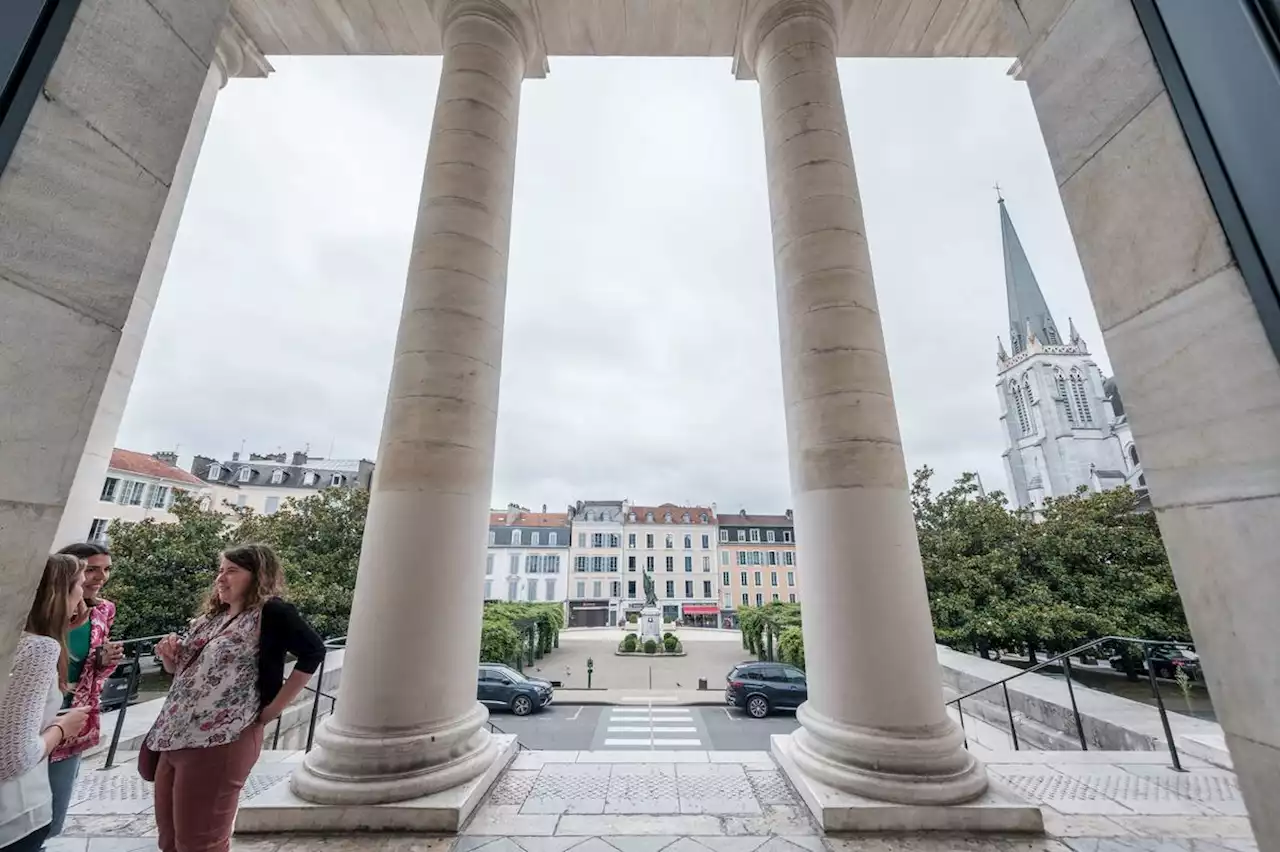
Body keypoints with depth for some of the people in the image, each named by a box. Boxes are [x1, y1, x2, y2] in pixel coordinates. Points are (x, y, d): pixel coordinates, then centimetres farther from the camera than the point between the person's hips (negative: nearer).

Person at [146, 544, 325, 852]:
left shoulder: (271, 613, -17)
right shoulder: (211, 617, 11)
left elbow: (312, 651, -26)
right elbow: (185, 670, 22)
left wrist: (272, 709, -20)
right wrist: (169, 656, 0)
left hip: (219, 742, -8)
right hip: (175, 737, 8)